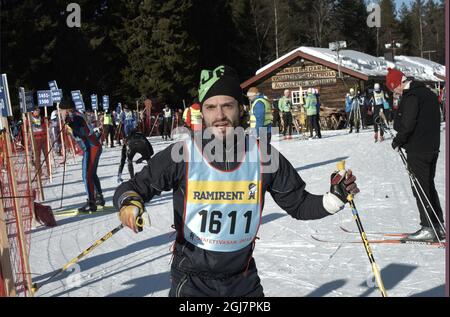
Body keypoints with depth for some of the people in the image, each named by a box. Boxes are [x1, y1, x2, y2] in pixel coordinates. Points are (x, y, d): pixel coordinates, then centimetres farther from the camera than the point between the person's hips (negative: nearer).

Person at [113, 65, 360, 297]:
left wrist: (335, 198, -16)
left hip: (244, 279, 2)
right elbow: (134, 188, -6)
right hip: (191, 279, -2)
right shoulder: (181, 155, -15)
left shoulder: (263, 155, -9)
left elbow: (298, 204, 0)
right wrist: (129, 203, -27)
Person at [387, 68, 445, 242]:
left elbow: (407, 125, -23)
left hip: (417, 150, -9)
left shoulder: (410, 96, -17)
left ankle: (428, 229, 1)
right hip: (432, 147, 9)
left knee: (420, 189, -2)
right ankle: (439, 226, 20)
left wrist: (398, 140, -8)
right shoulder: (428, 93, 13)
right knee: (429, 186, 16)